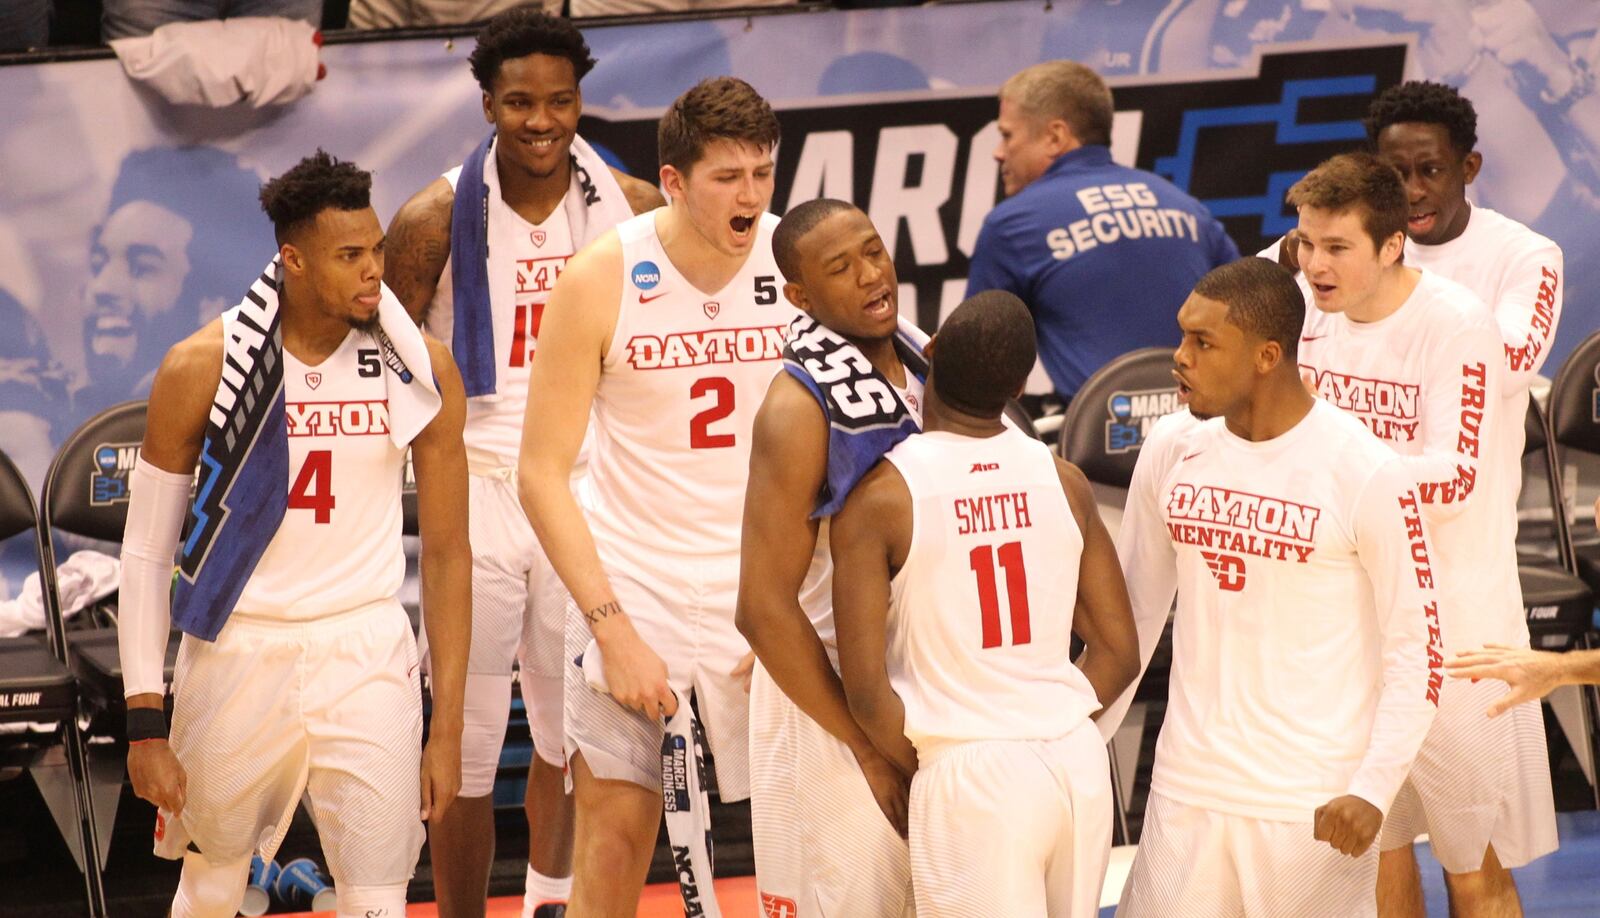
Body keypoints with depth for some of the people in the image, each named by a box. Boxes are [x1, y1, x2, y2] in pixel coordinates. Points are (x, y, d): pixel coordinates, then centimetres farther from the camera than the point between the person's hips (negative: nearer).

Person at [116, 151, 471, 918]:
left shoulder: (419, 369, -4)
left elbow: (447, 552, 3)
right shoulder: (202, 368, -8)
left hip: (366, 654, 0)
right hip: (237, 651, 0)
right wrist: (146, 724, -6)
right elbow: (145, 553, -1)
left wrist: (447, 728, 0)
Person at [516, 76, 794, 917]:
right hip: (634, 585, -1)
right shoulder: (600, 279, -10)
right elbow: (542, 474, -7)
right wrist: (614, 629, -13)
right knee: (614, 833, -3)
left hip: (768, 587, 2)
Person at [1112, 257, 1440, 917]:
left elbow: (1417, 648, -8)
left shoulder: (1366, 473, -11)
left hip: (1315, 809, -4)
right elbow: (1133, 610, 15)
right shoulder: (1173, 447, 3)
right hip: (1187, 789, 4)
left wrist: (1372, 791, -17)